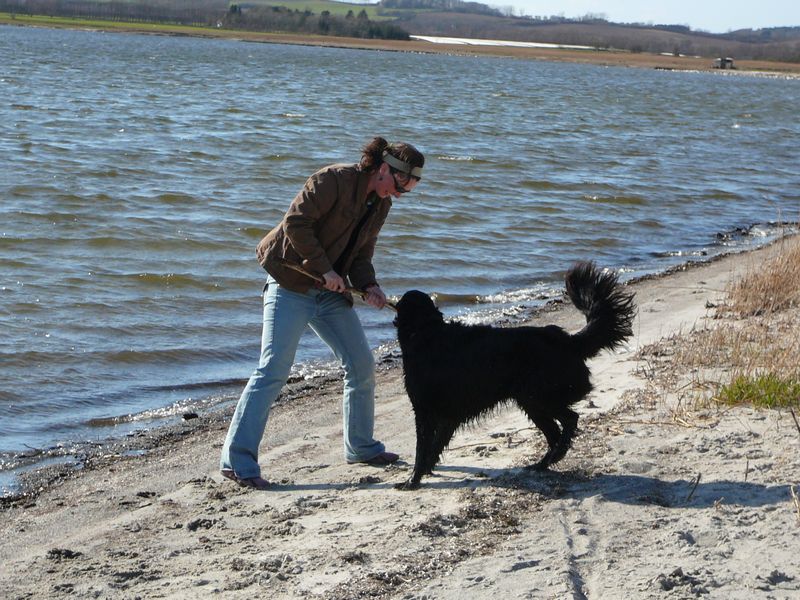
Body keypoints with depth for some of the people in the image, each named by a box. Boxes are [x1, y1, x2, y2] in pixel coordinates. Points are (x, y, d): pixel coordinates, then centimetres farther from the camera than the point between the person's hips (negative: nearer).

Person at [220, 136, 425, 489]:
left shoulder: (380, 206, 11)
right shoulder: (334, 180, -15)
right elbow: (295, 222, -21)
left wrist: (368, 287, -5)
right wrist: (324, 270, -21)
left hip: (331, 291, 9)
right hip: (291, 285, -8)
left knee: (362, 366, 9)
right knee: (274, 369, -14)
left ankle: (361, 447, 27)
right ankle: (237, 460, -13)